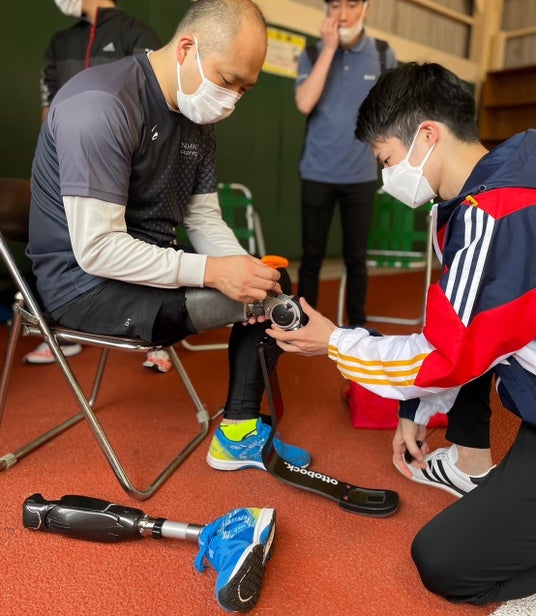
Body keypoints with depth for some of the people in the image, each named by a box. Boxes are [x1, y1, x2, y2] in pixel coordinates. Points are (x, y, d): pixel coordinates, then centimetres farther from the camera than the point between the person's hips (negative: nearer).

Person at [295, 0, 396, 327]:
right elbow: (304, 104, -17)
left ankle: (357, 324, 21)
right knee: (312, 256, 6)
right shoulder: (313, 54, -1)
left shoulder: (384, 55, 2)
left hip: (362, 175, 1)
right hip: (318, 174, 0)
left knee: (356, 257, 7)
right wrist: (329, 50, -16)